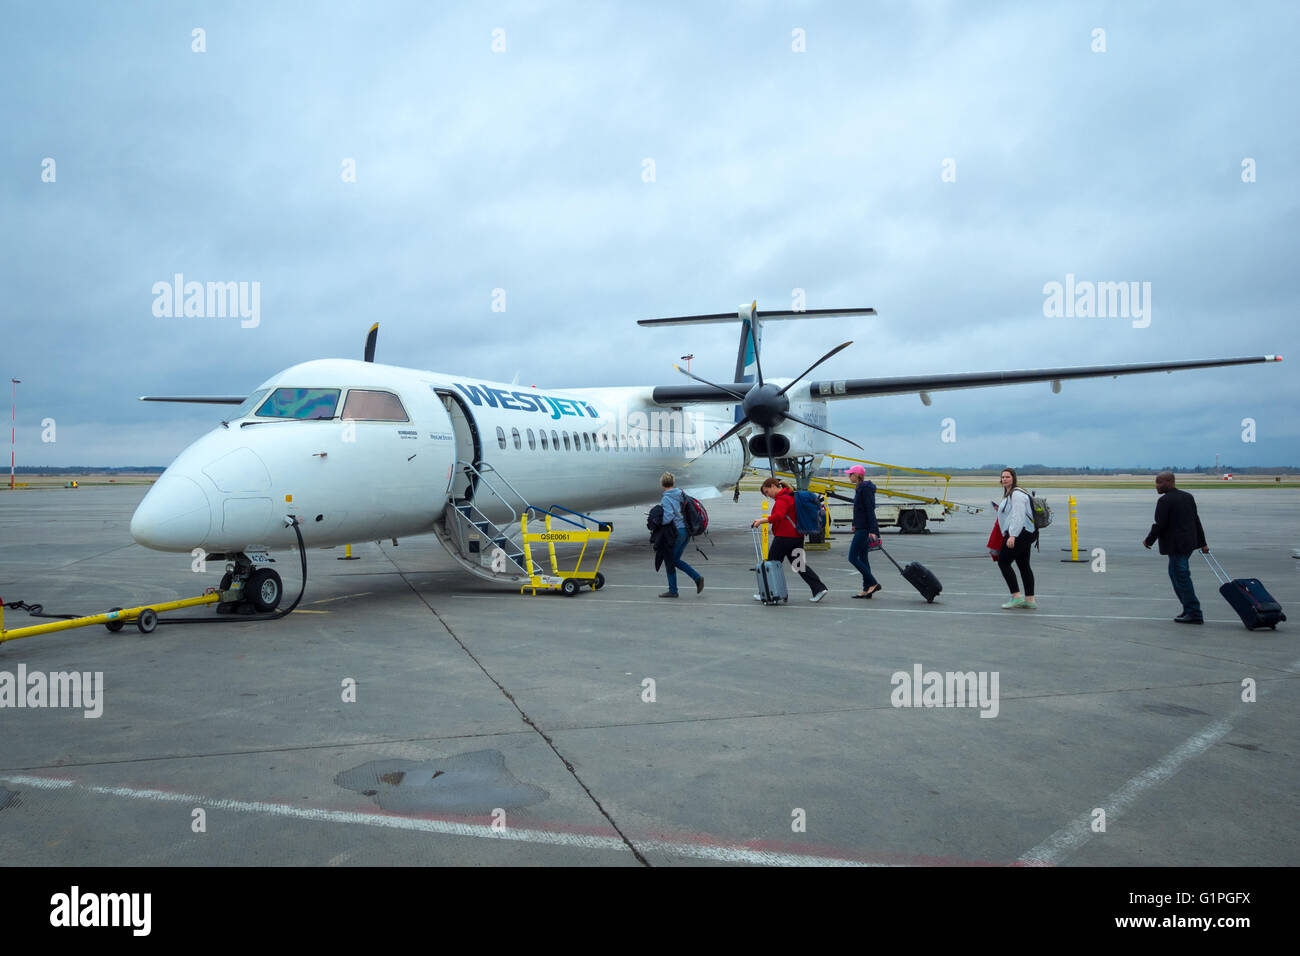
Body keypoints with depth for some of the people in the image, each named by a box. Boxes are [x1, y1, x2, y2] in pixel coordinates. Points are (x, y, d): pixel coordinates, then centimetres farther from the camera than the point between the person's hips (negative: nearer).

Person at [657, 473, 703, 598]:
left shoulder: (666, 499, -14)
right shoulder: (682, 495, 9)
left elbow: (668, 518, -24)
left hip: (676, 532, -8)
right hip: (687, 530, 8)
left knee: (669, 561, 7)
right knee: (675, 560, 19)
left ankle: (673, 591, 12)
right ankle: (697, 577, 7)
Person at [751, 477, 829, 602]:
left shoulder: (782, 499, -14)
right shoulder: (791, 495, 19)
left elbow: (778, 516, -30)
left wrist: (761, 520, -29)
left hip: (784, 537, -10)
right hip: (797, 536, 10)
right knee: (799, 564, 11)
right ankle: (820, 589, 4)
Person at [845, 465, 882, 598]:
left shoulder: (865, 489, -15)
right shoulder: (860, 488, 15)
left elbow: (870, 510, -21)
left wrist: (872, 531, -25)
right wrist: (855, 524, 26)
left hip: (864, 529, -10)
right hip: (861, 528, 10)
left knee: (853, 558, -8)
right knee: (862, 558, 11)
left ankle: (873, 583, -6)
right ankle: (867, 590, 13)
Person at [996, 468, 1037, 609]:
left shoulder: (1017, 494, -14)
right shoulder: (1009, 493, 19)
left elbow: (1018, 516, -22)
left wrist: (1012, 536, -28)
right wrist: (1000, 510, 16)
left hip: (1019, 533, -11)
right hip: (1025, 533, 11)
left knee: (1003, 561, -8)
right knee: (1024, 565, 11)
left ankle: (1016, 597, -8)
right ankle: (1030, 600, 13)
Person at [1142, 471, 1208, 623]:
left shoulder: (1164, 501, -15)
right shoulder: (1187, 497, 11)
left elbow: (1160, 525, -16)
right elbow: (1196, 521, 14)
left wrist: (1148, 540, -1)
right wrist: (1202, 543, 18)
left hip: (1176, 545, -9)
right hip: (1189, 542, 9)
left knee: (1181, 578, -3)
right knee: (1175, 574, 19)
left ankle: (1194, 614, 0)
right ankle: (1189, 608, 21)